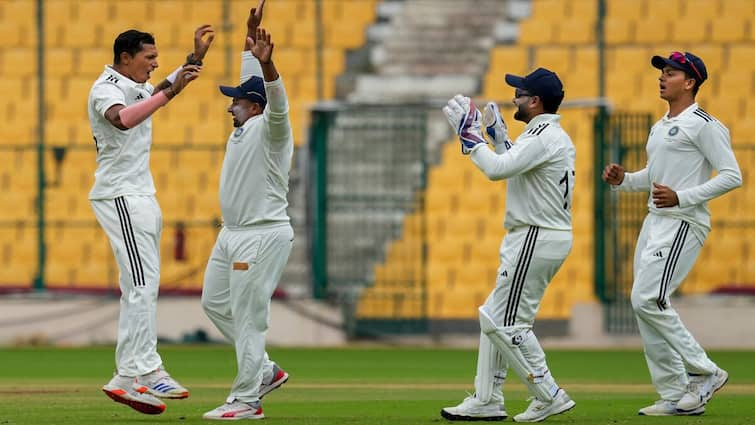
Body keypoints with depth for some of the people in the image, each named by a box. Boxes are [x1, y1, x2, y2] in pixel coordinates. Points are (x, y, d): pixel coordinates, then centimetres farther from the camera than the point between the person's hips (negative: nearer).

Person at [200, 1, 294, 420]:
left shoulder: (269, 129, -14)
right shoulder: (244, 128, 12)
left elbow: (276, 100, -33)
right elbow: (250, 84, 24)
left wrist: (266, 63, -51)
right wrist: (250, 37, 23)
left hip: (262, 237, -11)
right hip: (232, 234, 11)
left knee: (248, 316, -9)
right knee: (215, 303, 17)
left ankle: (246, 400, -6)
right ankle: (265, 370, 25)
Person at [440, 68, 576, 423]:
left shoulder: (543, 137, -17)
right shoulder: (555, 137, 15)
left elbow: (498, 169, -25)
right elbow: (514, 170, 24)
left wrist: (469, 134, -15)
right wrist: (497, 135, 21)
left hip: (536, 240, -11)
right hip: (545, 237, 11)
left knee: (506, 322, -8)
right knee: (496, 317, 14)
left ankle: (549, 396, -5)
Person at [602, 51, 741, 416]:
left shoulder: (704, 124, -9)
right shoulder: (660, 127, 19)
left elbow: (732, 176, -14)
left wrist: (681, 197, -21)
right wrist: (623, 180, 8)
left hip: (684, 222, -10)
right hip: (654, 221, 10)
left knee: (648, 300, -18)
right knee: (644, 305, 5)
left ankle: (704, 372, -6)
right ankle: (677, 397, 8)